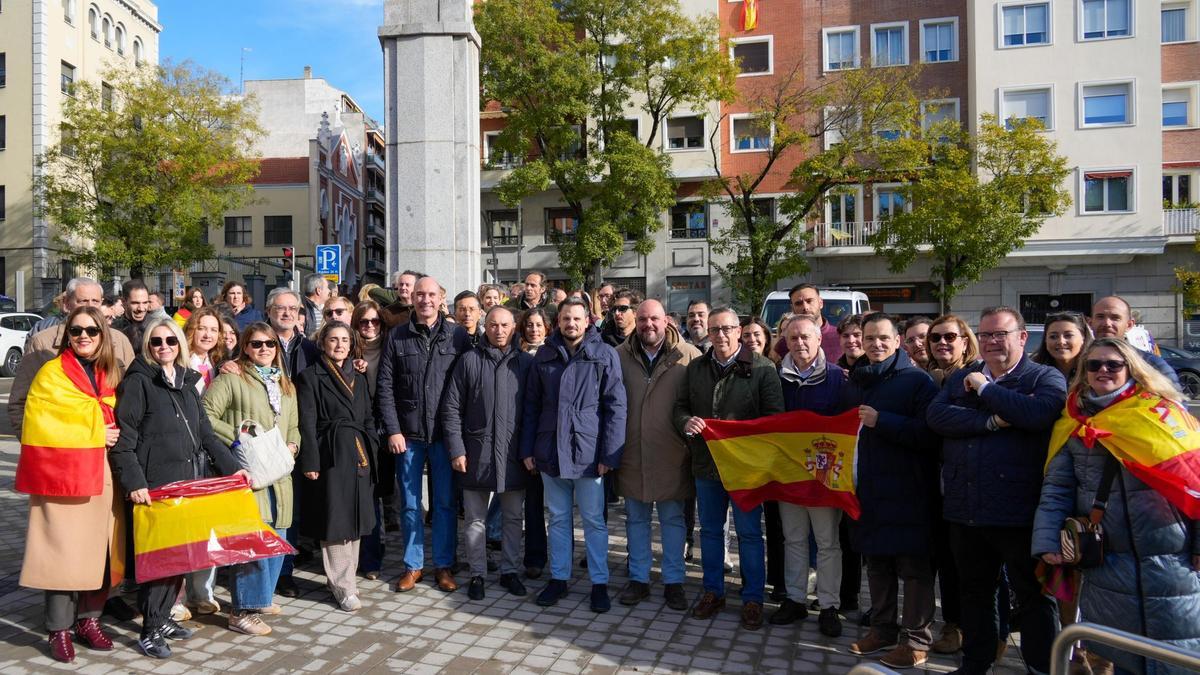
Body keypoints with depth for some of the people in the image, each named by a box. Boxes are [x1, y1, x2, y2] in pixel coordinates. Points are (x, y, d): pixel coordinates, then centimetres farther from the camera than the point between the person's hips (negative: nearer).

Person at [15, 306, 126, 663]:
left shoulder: (109, 374, 14)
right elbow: (41, 425, -11)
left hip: (100, 473, 5)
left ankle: (88, 618, 21)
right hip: (62, 472, -5)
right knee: (63, 551, -3)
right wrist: (96, 433, -12)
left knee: (98, 548, 7)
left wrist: (112, 434, 3)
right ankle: (59, 629, 8)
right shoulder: (51, 373, -1)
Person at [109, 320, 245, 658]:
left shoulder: (187, 382, 15)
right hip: (155, 487, -6)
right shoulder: (138, 382, -5)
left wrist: (232, 466, 10)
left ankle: (163, 617, 24)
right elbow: (123, 440, -10)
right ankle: (150, 630, 9)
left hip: (188, 483, 6)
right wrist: (134, 483, -18)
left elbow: (205, 433, 16)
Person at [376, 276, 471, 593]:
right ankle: (413, 565, 23)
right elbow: (385, 387, 1)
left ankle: (443, 565, 21)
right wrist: (393, 430, -5)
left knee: (445, 502, 8)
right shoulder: (396, 337, 3)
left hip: (445, 434, 0)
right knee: (410, 504, 10)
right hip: (407, 435, 1)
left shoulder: (458, 336, 1)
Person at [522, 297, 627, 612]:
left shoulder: (605, 355, -3)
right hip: (550, 452, 3)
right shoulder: (544, 356, 7)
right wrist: (528, 449, 7)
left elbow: (615, 407, -5)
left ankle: (599, 583, 19)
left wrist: (609, 454, -10)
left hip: (588, 452, -3)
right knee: (558, 518, 14)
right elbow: (532, 405, 11)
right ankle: (558, 578, 27)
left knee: (593, 520, 6)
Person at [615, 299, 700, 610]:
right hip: (631, 453, 2)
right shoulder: (620, 356, 1)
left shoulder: (688, 356, -6)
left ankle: (673, 581, 24)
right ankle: (639, 579, 28)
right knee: (636, 518, 14)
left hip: (671, 454, -2)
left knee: (672, 519, 11)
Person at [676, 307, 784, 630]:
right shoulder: (696, 368, 8)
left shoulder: (762, 368, -7)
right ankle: (713, 591, 31)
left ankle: (753, 598, 21)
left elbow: (774, 416, -10)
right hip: (705, 462, 4)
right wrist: (686, 422, -11)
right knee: (710, 530, 16)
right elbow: (680, 407, 12)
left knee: (749, 533, 6)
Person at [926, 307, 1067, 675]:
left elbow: (1038, 413, -24)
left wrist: (985, 388, -13)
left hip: (1018, 512, -5)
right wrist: (991, 421, -17)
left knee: (1033, 595, 8)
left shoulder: (1046, 377, -1)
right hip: (964, 509, 5)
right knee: (974, 592, 19)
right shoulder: (961, 378, 12)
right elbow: (935, 415, -6)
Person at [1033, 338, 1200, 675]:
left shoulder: (1163, 412, 1)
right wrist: (1047, 541, -6)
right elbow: (1056, 489, 4)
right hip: (1107, 563, 2)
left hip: (1172, 561, -2)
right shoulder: (1073, 425, 6)